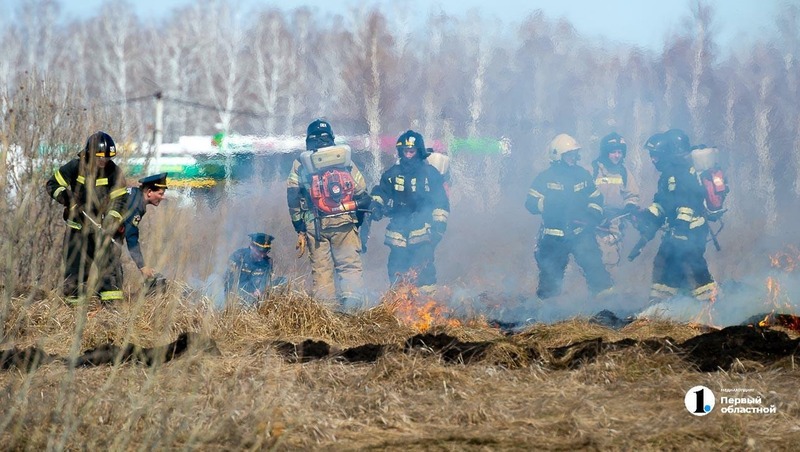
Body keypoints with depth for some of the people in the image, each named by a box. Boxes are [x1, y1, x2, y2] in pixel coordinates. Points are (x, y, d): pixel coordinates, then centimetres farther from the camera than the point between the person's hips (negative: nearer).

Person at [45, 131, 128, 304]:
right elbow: (53, 184, 1)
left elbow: (118, 200, -6)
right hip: (78, 224, 0)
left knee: (110, 260, -11)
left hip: (102, 224, 0)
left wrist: (110, 223, -19)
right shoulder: (76, 167, -8)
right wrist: (67, 198, -18)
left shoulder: (114, 172, -7)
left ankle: (112, 299, -7)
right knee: (75, 263, 2)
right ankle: (73, 299, 15)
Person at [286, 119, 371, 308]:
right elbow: (362, 194, 9)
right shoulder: (345, 160, 10)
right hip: (345, 222, 0)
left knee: (321, 268, 5)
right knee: (350, 265, 2)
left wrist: (300, 230, 6)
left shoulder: (301, 164, 8)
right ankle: (352, 303, -16)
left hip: (315, 226, 0)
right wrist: (359, 221, 19)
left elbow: (293, 199, 3)